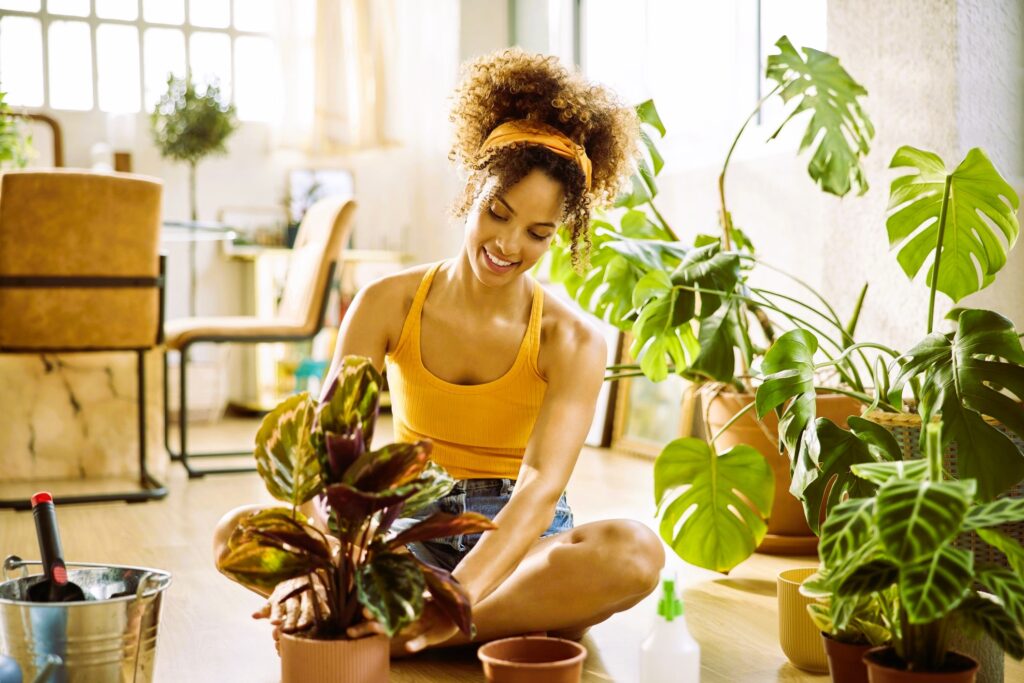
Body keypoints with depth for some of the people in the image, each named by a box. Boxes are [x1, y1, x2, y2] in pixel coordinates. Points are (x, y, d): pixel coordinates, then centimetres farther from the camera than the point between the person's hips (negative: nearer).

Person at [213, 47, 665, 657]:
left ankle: (388, 634, -27)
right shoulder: (387, 304, -6)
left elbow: (542, 485, -25)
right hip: (409, 529, 2)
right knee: (242, 530, -22)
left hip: (520, 541, -1)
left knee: (635, 552, -33)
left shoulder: (573, 342, -11)